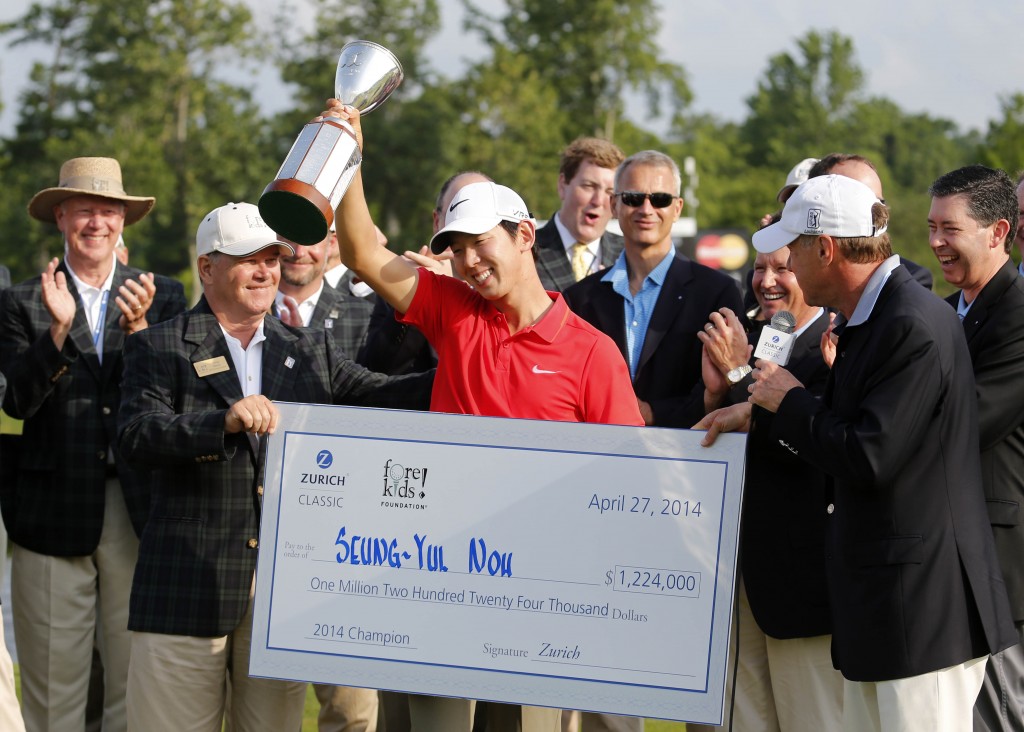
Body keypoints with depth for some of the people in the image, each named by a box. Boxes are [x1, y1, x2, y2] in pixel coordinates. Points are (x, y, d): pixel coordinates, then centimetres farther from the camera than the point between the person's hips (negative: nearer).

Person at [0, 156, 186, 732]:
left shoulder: (164, 298, 8)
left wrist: (139, 329, -17)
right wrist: (58, 328, -19)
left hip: (138, 511, 1)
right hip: (53, 514, -1)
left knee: (137, 686, 3)